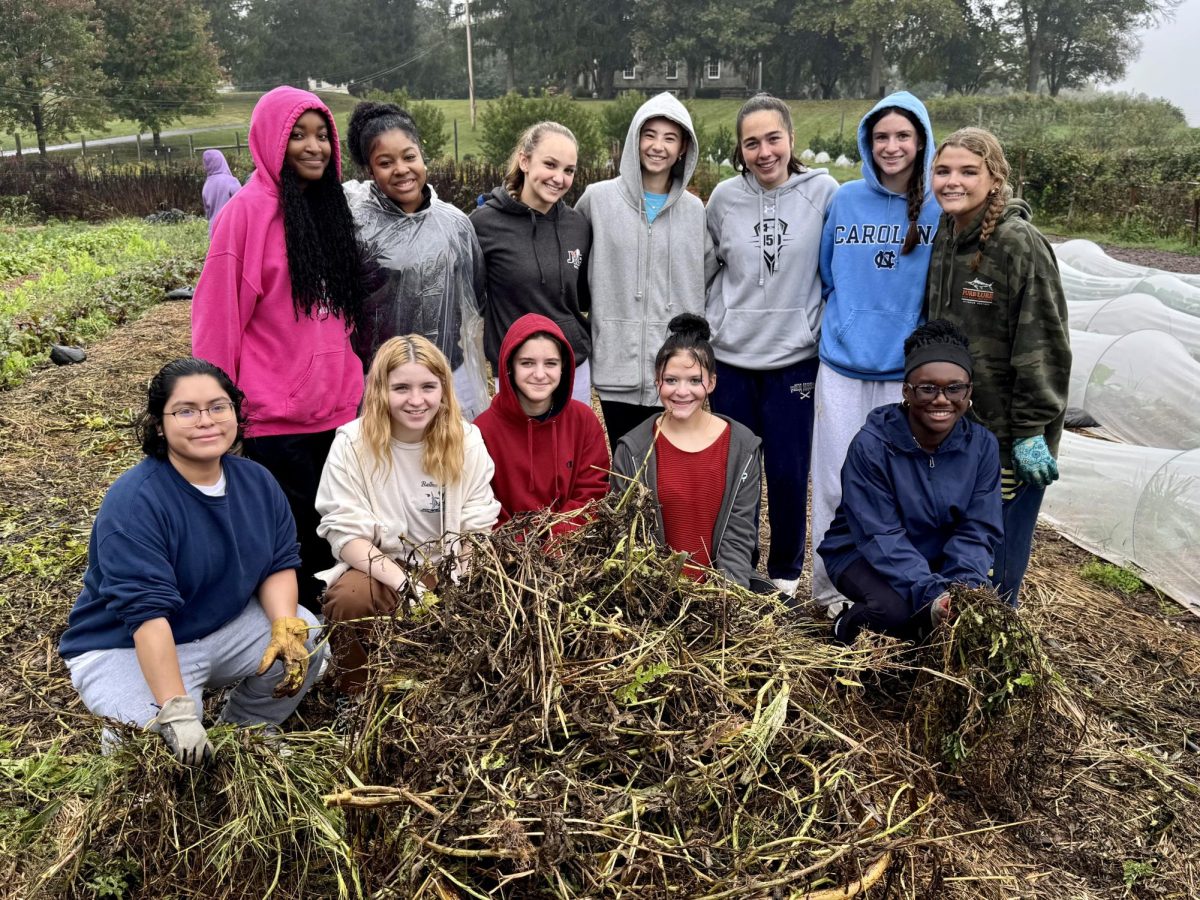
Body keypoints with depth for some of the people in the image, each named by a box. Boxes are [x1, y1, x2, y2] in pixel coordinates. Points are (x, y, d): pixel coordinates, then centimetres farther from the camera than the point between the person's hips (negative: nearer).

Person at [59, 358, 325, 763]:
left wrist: (286, 628, -21)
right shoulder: (133, 503, -25)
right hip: (126, 649, -6)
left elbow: (279, 564, -1)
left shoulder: (256, 481, -4)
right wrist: (177, 712, -38)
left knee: (307, 637, -14)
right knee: (167, 747, -27)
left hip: (224, 630, 6)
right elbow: (146, 611, -32)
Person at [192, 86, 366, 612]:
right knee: (289, 540, 4)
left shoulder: (331, 207, 10)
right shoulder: (249, 211, -9)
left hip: (335, 406, 6)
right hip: (273, 415, -6)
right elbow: (220, 319, -9)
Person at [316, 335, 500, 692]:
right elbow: (345, 533, -12)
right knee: (348, 598, -33)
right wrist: (405, 585, -26)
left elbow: (479, 528, -3)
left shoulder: (466, 440, -4)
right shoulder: (352, 444, -10)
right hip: (377, 568, -1)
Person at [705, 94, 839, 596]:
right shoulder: (725, 197, 0)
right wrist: (717, 321, 11)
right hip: (730, 357, 2)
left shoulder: (822, 191, -6)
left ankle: (785, 573, 25)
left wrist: (827, 329, 1)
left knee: (789, 474, 5)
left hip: (795, 358, -2)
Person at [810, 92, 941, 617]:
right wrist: (839, 327, 9)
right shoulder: (845, 200, 2)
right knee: (838, 482, 3)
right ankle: (834, 585, 19)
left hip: (907, 370, 0)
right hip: (842, 364, 1)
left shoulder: (941, 208, -1)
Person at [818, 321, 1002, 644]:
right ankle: (850, 625, 2)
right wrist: (932, 593, -38)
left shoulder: (982, 445, -9)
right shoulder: (871, 444, -23)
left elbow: (978, 530, -11)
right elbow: (881, 537, -26)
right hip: (863, 553, -4)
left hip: (938, 557, 5)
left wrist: (963, 586, -30)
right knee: (897, 609, -33)